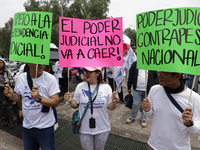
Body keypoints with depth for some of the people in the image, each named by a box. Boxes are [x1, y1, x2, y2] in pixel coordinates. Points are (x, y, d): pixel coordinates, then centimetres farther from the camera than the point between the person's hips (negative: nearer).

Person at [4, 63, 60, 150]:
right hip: (27, 126, 5)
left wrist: (39, 99, -34)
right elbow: (20, 98, 12)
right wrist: (12, 96, -8)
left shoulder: (50, 79, -17)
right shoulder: (21, 78, -1)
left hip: (45, 126, -4)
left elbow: (55, 102, -19)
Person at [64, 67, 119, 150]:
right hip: (84, 128, 0)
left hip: (102, 128, 1)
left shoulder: (106, 87, -10)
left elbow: (111, 107, -3)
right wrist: (70, 101, -19)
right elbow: (75, 105, 1)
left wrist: (114, 102, -24)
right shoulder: (80, 86, -9)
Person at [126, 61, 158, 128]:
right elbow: (130, 76, 3)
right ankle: (132, 117, 33)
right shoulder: (135, 64, 0)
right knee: (135, 104, 9)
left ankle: (143, 119, 33)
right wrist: (129, 87, 5)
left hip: (148, 90, 0)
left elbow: (156, 77, 5)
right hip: (137, 90, 0)